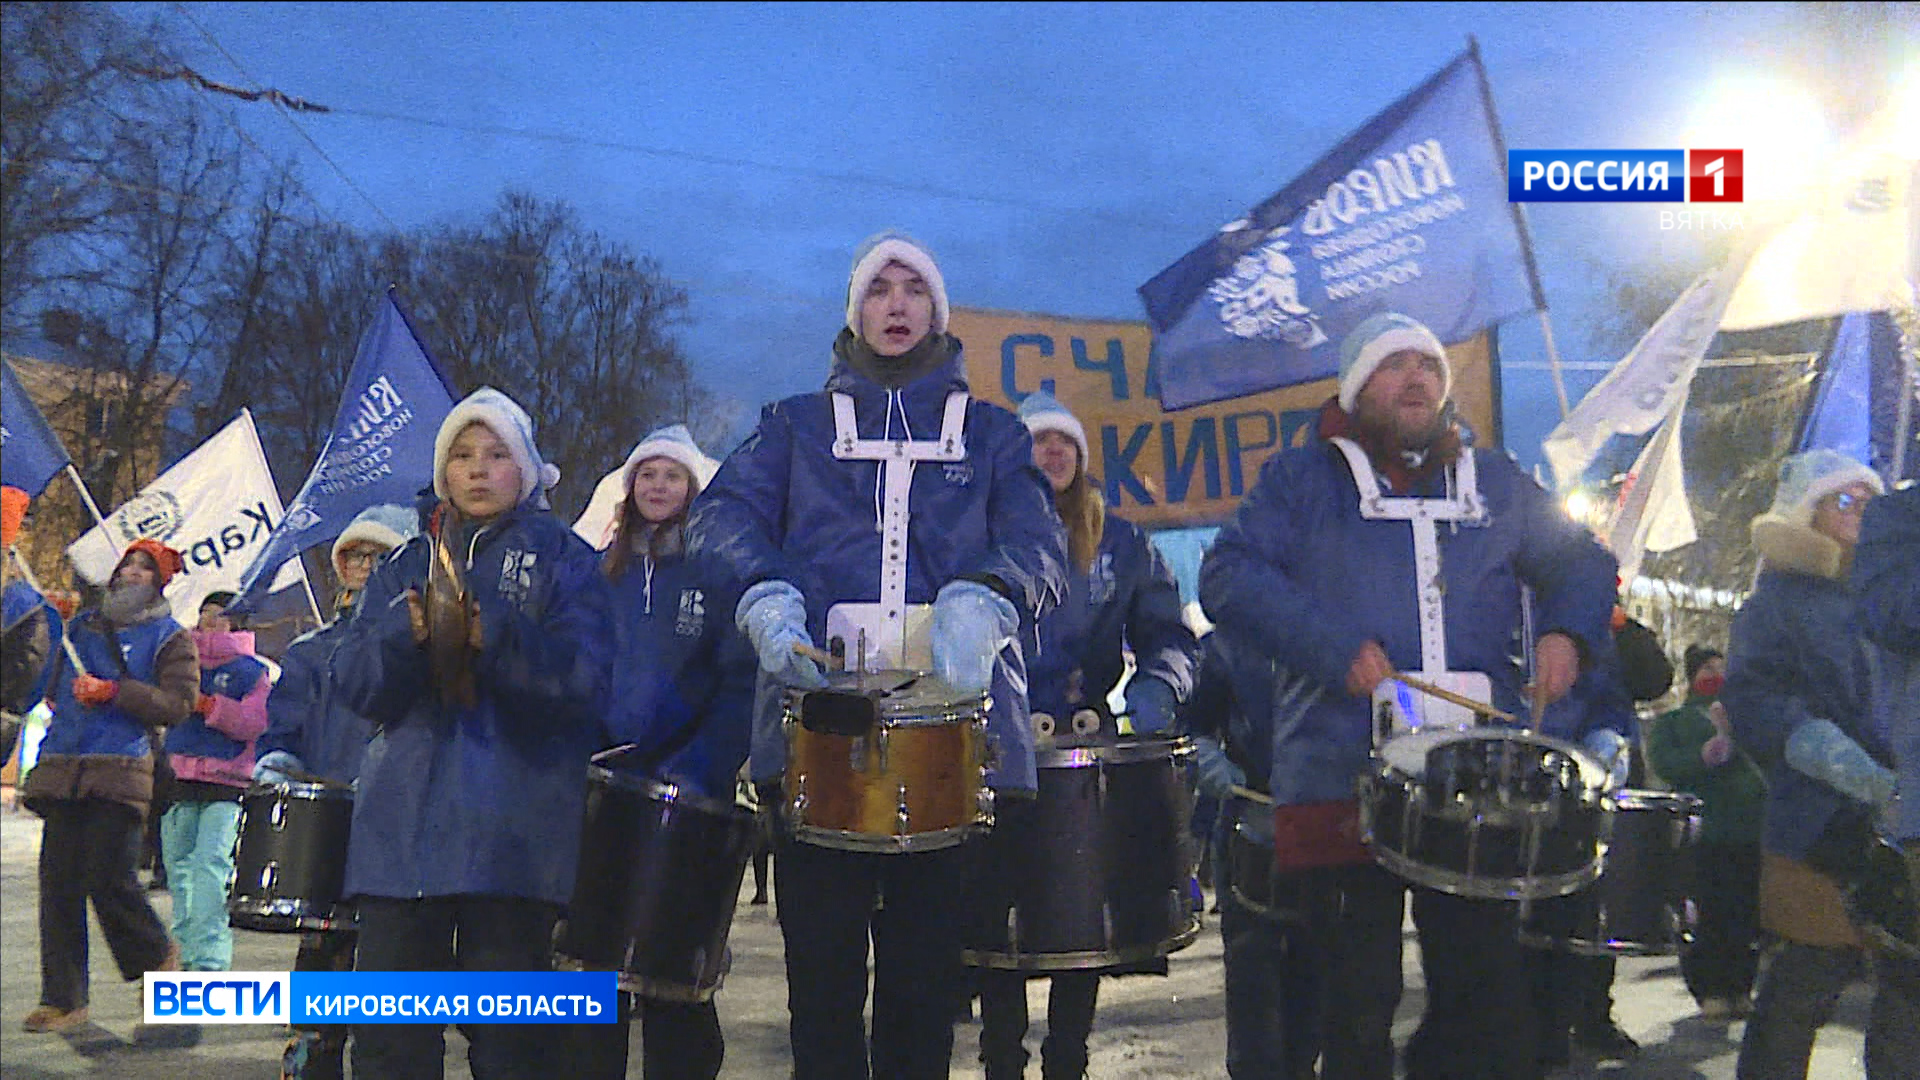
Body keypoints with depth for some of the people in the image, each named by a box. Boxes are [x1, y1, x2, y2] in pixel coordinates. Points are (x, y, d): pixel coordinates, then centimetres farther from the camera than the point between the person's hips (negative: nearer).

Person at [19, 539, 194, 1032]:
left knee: (108, 878, -11)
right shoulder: (82, 625, 21)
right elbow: (54, 689, 34)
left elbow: (178, 703, -6)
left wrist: (113, 692, -14)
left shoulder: (169, 636, 6)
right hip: (62, 770, 5)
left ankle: (156, 955, 16)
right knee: (58, 882, 0)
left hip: (118, 773, -5)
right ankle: (63, 999, 6)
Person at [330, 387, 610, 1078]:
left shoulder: (564, 559, 8)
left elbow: (584, 680, -6)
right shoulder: (406, 563, 19)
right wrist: (403, 634, -13)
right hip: (407, 823, 3)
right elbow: (353, 684, 8)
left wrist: (498, 639, -23)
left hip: (514, 832, -3)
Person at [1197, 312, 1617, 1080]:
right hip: (1345, 781, -3)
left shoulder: (1497, 484, 18)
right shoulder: (1302, 480, 6)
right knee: (1360, 1003, 4)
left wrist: (1566, 631, 4)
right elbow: (1228, 576, -6)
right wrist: (1333, 648, -16)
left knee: (1490, 1002, 6)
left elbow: (1582, 563, 26)